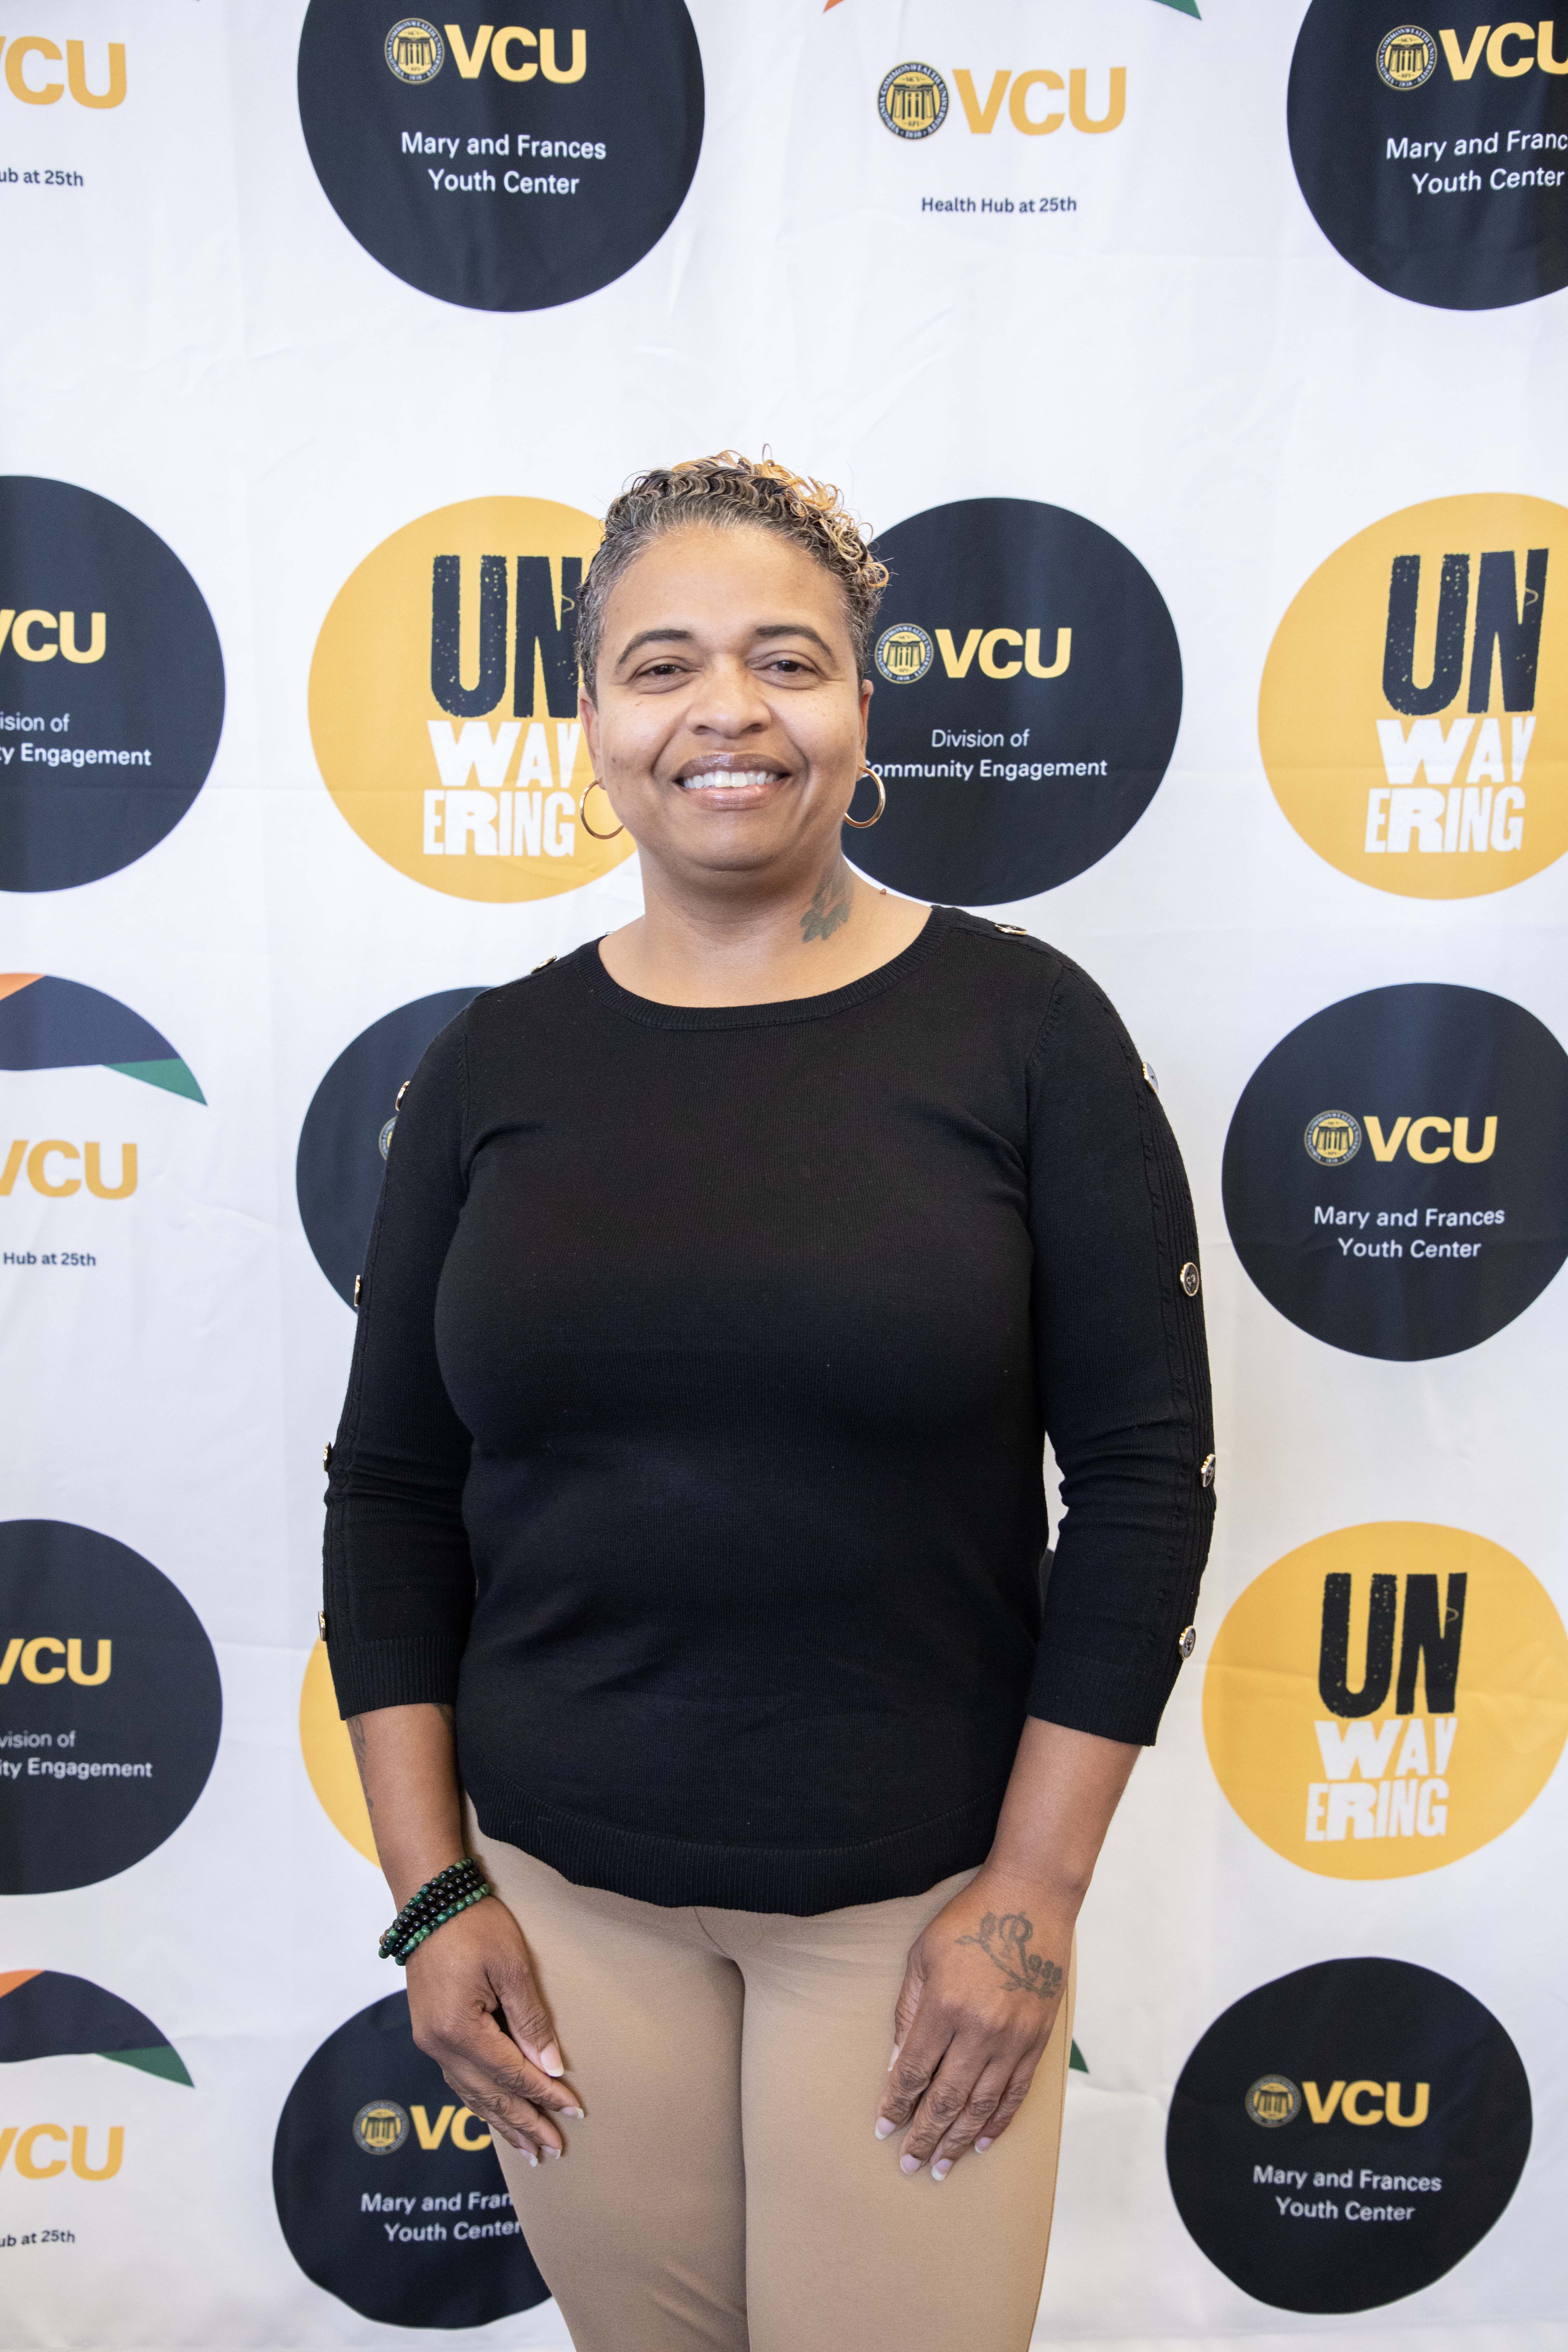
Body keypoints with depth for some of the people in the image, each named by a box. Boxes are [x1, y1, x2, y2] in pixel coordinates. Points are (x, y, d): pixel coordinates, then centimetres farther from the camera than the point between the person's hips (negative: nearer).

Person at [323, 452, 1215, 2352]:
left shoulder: (1022, 1026, -8)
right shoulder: (495, 1063, -1)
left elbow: (1147, 1468, -7)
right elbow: (392, 1485, 3)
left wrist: (1033, 1894, -7)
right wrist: (432, 1890, 1)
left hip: (920, 1894, -2)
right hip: (558, 1889, 2)